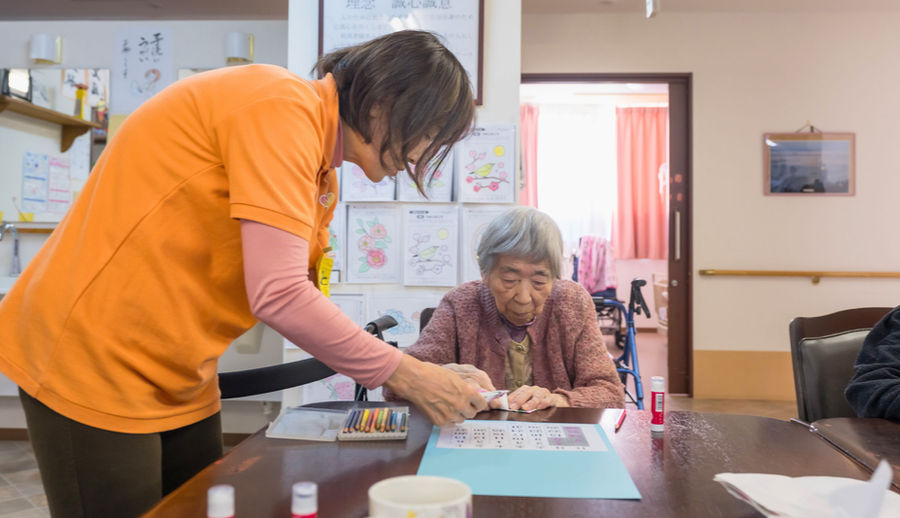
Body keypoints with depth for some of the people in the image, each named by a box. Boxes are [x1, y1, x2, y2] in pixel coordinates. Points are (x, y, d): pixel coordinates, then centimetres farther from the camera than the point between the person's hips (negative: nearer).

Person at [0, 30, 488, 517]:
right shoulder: (282, 107, -21)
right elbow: (279, 295, -29)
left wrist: (426, 373, 1)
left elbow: (305, 295, 7)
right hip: (92, 358, -9)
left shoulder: (322, 177, 8)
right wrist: (403, 374, -17)